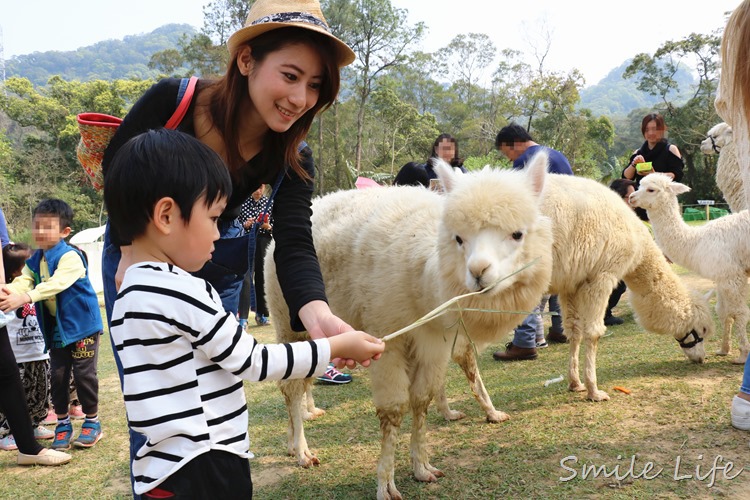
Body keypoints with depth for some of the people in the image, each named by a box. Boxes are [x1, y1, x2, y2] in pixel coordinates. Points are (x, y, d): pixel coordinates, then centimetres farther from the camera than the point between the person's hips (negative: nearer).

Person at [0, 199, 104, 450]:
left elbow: (55, 284, -32)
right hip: (56, 327, 7)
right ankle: (63, 424, 23)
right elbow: (23, 280, -8)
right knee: (57, 375, 9)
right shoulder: (35, 260, 6)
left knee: (84, 373, 0)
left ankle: (92, 422, 16)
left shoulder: (70, 257, -19)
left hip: (81, 324, -7)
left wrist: (25, 297, -43)